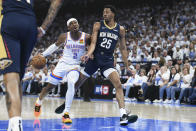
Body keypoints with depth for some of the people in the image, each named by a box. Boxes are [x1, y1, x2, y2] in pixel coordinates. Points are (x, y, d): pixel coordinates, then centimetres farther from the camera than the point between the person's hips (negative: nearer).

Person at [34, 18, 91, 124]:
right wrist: (43, 55, 11)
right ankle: (38, 102, 42)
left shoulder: (86, 37, -8)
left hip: (75, 66, -1)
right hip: (63, 63, 2)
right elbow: (55, 46, 13)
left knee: (71, 83, -31)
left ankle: (66, 114, -25)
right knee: (50, 86, 9)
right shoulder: (64, 37, -4)